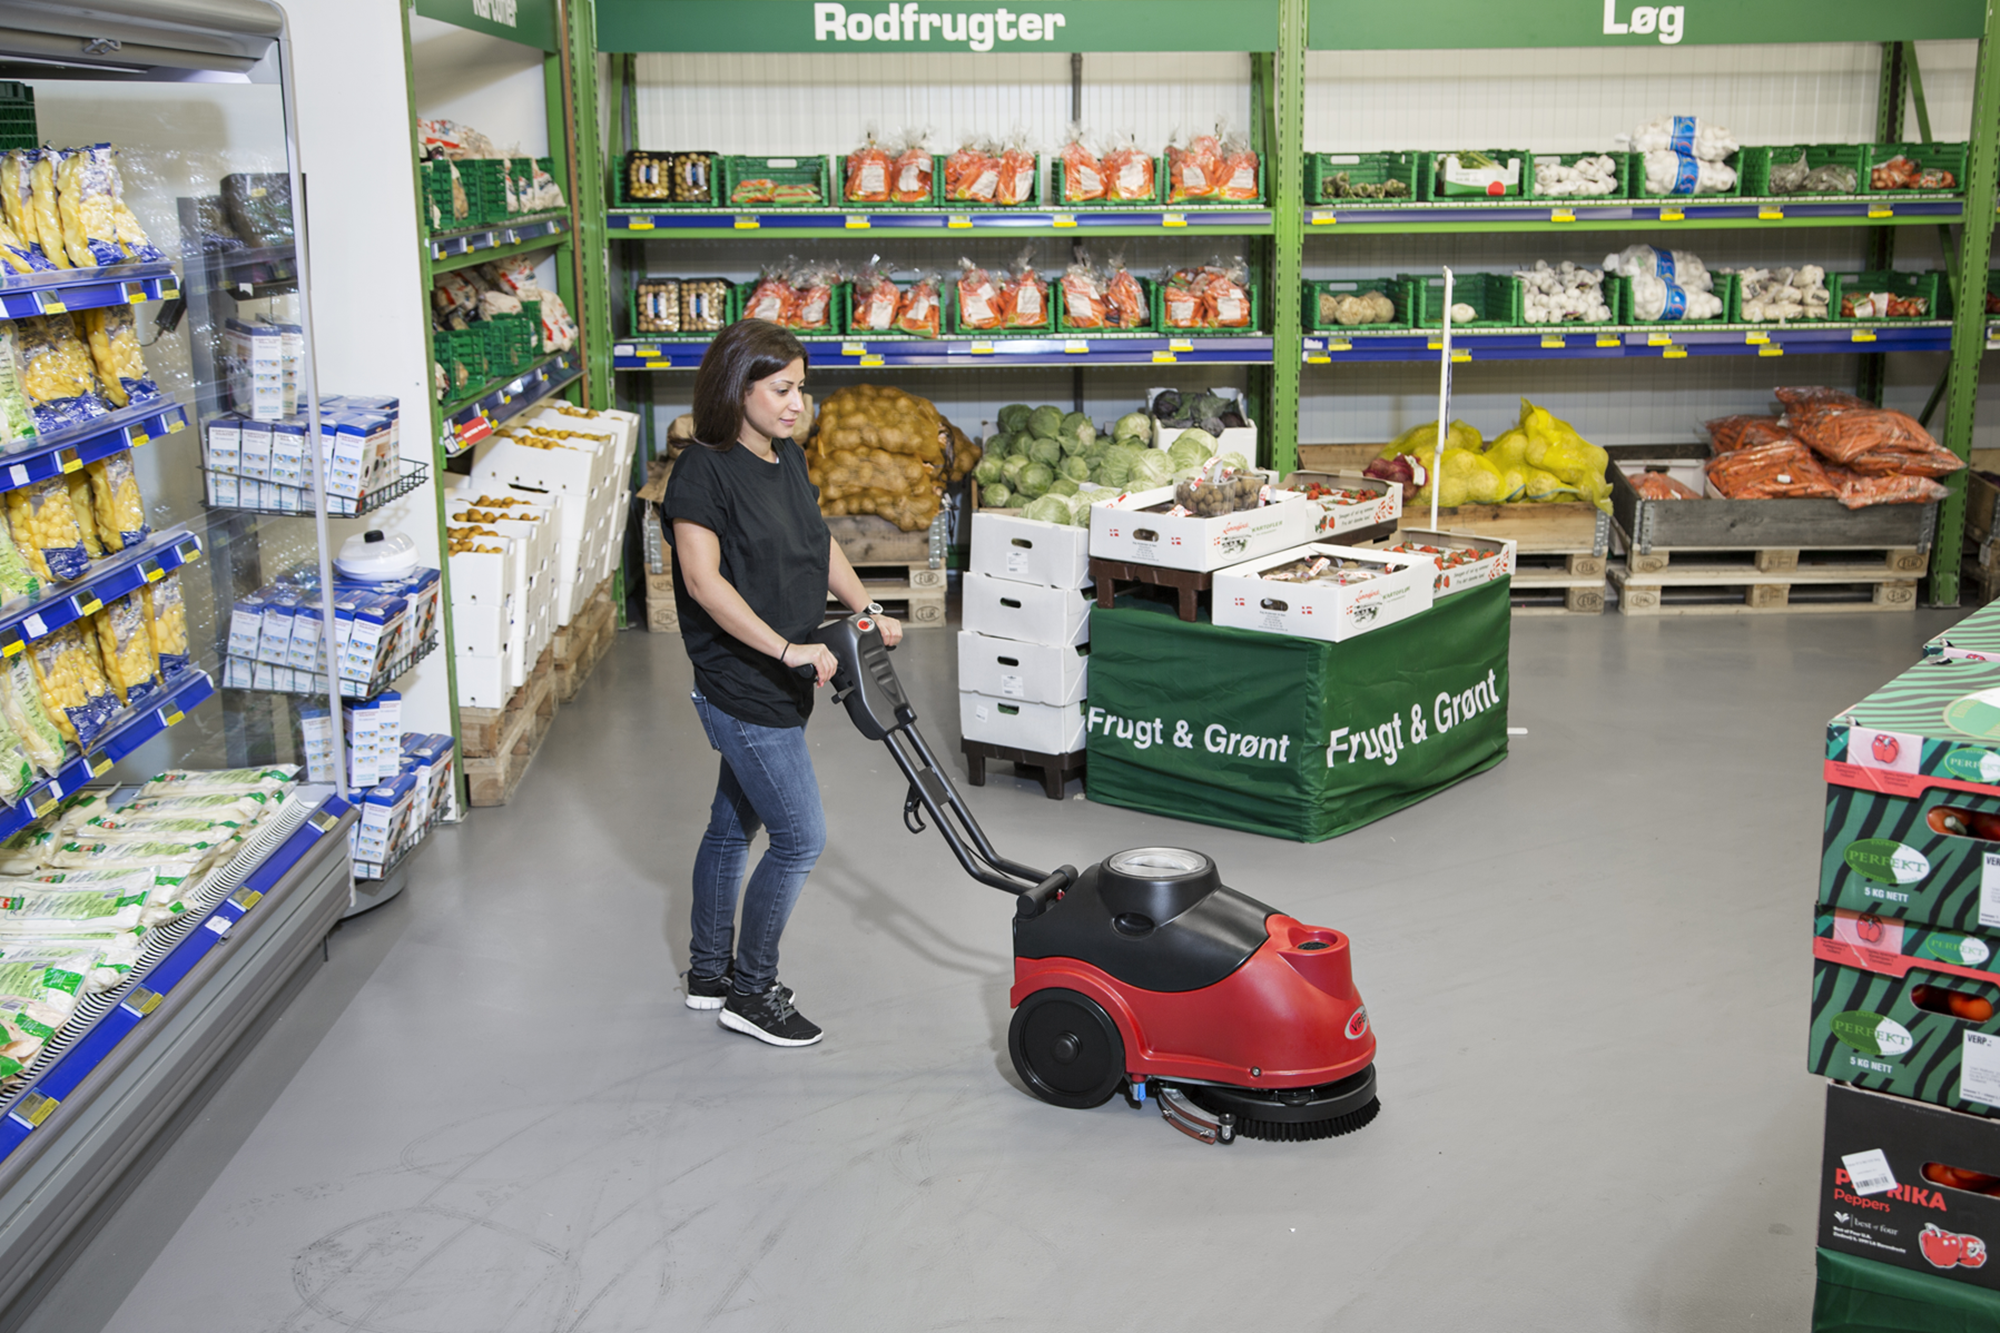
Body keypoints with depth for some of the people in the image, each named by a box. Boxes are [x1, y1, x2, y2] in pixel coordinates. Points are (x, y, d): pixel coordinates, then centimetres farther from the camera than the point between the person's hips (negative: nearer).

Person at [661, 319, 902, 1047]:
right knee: (801, 837, -4)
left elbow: (820, 542, 21)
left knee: (733, 825, 19)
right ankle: (750, 992, 12)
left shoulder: (787, 458, 8)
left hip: (776, 684, 9)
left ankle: (708, 972, 33)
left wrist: (867, 613, 13)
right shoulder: (703, 469, -18)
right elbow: (704, 580, -26)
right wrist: (786, 648, -29)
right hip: (743, 689, -9)